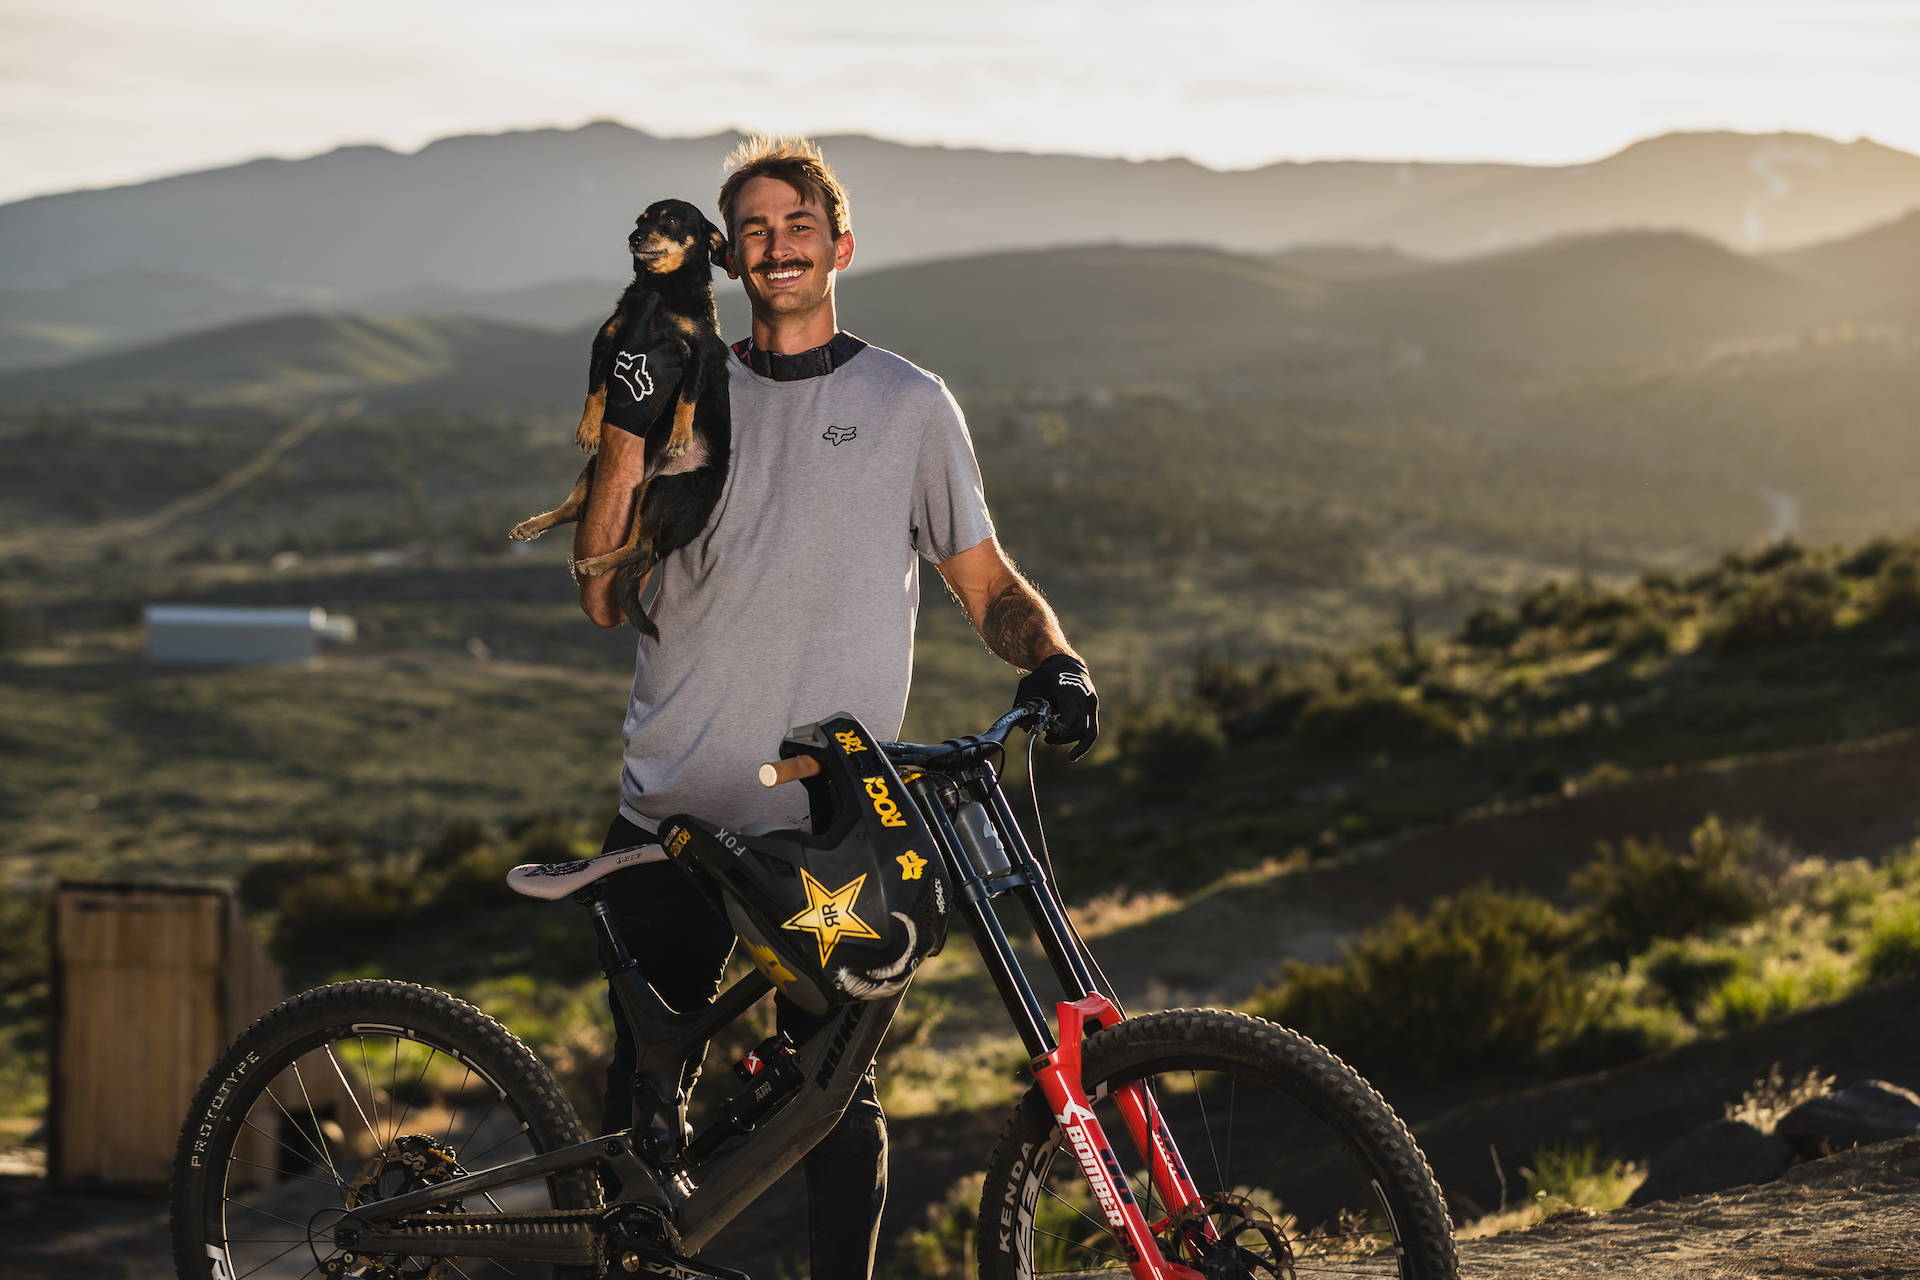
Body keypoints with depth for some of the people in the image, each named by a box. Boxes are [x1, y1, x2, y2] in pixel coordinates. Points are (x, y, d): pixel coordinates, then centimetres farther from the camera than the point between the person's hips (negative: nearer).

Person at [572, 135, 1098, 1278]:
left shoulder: (909, 406, 6)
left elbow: (987, 581, 7)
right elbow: (606, 599, 7)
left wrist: (1052, 658, -13)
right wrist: (623, 446, -5)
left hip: (829, 819, -2)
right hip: (673, 806, 2)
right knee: (648, 1079, 5)